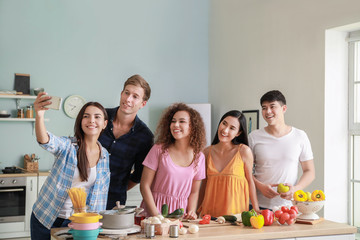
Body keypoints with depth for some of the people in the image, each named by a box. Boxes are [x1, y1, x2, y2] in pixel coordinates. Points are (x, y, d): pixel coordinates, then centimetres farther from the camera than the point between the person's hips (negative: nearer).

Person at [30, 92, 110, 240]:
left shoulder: (105, 156, 0)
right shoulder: (68, 146, -10)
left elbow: (101, 193, 8)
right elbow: (46, 142, -32)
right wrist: (39, 115, -51)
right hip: (46, 218, -2)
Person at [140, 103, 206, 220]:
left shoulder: (199, 157, 5)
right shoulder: (159, 150, -4)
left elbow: (194, 191, 13)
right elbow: (145, 185, -4)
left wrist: (191, 212, -4)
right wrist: (156, 215, -11)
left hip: (181, 213, 2)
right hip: (154, 210, -2)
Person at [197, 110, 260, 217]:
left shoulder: (244, 151, -5)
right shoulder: (207, 152, 3)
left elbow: (250, 181, 2)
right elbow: (204, 182, 12)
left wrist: (256, 210, 1)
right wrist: (199, 210, 15)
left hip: (236, 209, -2)